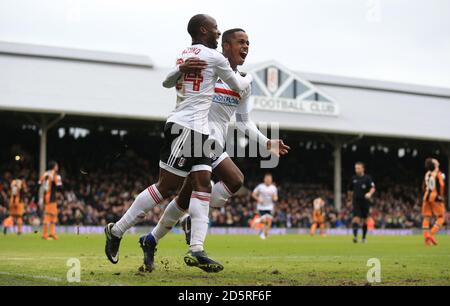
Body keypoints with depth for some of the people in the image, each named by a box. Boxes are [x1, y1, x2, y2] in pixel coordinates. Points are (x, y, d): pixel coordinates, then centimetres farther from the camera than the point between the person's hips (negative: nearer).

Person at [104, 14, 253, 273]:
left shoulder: (184, 56, 16)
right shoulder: (214, 57, -7)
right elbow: (238, 86, 7)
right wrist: (249, 78, 27)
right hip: (186, 127, -9)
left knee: (203, 185, 1)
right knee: (166, 186, -5)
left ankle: (197, 249, -7)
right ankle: (117, 231, 3)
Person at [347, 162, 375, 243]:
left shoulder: (367, 178, -4)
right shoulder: (353, 178, 6)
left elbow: (373, 188, -15)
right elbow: (350, 190, 19)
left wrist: (370, 193, -36)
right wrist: (350, 200, 23)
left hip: (365, 202, -1)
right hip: (356, 202, 1)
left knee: (365, 220, 9)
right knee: (356, 219, -16)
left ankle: (364, 237, 22)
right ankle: (355, 236, -24)